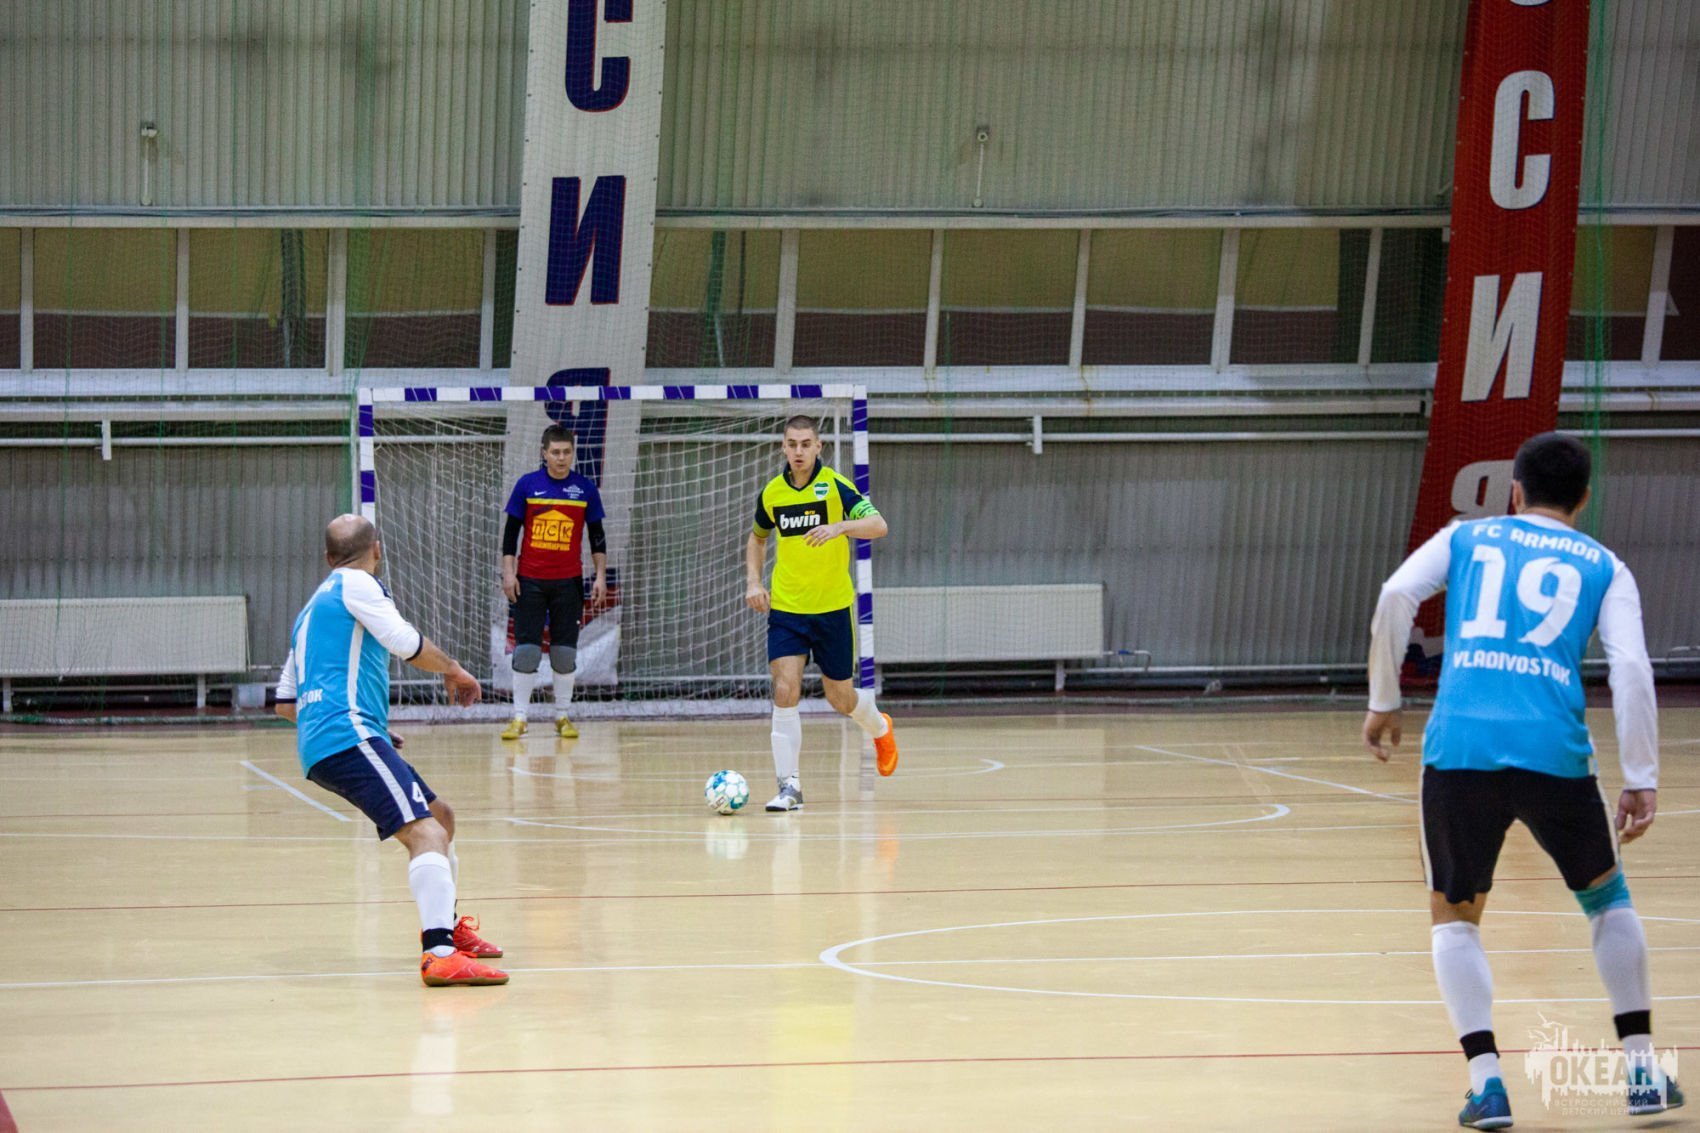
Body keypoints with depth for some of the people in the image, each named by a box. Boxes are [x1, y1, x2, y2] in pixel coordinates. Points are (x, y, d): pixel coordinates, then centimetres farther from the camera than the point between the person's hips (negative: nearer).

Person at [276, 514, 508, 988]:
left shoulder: (312, 608, 29)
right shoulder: (356, 584, 3)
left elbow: (285, 702, 32)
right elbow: (403, 641, -13)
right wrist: (453, 669, 5)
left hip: (317, 745, 10)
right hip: (348, 736, -10)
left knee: (441, 818, 26)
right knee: (426, 834, -24)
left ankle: (446, 928, 42)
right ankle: (439, 956, -42)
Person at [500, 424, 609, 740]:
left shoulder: (585, 488, 2)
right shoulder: (527, 484, 0)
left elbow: (597, 536, 8)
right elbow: (511, 531, 3)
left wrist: (601, 576, 2)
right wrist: (508, 572, -3)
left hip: (568, 582, 1)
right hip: (530, 580, -1)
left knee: (565, 651, 3)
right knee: (526, 649, -4)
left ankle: (563, 716, 11)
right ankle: (519, 717, 0)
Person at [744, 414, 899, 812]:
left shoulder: (835, 486, -9)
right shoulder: (772, 492, 3)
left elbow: (878, 526, -20)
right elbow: (757, 537, 22)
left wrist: (840, 527, -38)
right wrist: (753, 582, 8)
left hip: (832, 607, -2)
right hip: (785, 608, 2)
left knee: (841, 698, 9)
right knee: (785, 690, -15)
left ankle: (880, 728, 45)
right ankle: (789, 786, -11)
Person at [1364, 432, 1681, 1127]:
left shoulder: (1467, 538, 19)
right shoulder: (1602, 567, 17)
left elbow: (1395, 597, 2)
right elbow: (1631, 668, 3)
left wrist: (1382, 702, 10)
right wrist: (1641, 781, 3)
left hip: (1459, 748, 0)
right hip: (1554, 752, 0)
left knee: (1454, 915, 16)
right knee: (1606, 897, 24)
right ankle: (1642, 1073, 19)